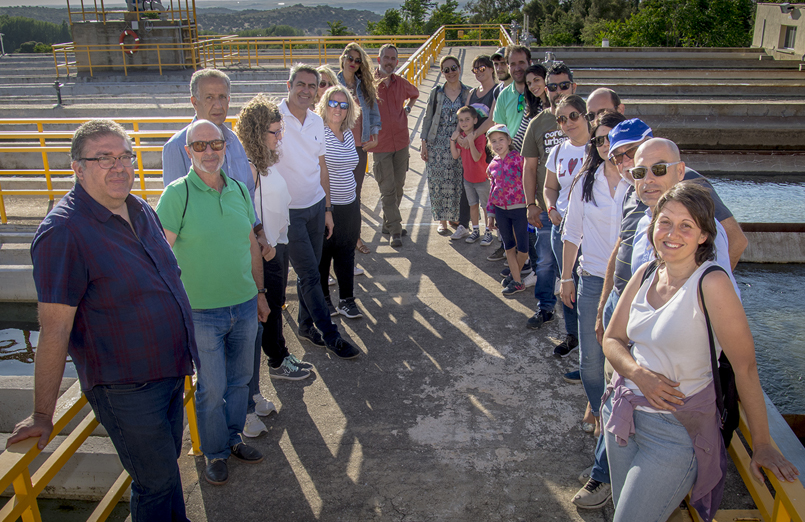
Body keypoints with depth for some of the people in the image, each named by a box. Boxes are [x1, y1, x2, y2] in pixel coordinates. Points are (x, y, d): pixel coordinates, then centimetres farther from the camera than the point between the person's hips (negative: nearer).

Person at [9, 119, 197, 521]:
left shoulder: (140, 210, 3)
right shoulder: (63, 232, -22)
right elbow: (55, 332, -20)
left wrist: (181, 352, 23)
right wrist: (43, 416, -14)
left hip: (169, 369, 8)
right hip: (126, 388, -7)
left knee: (167, 468, 25)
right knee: (157, 481, 7)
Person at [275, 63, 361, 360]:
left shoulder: (317, 122, 7)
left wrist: (327, 208, 15)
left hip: (316, 206, 6)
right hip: (288, 212, -6)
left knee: (310, 270, 13)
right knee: (309, 274, -2)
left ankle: (306, 325, 30)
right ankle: (330, 335, 8)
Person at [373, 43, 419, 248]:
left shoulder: (401, 83, 6)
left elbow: (415, 93, 28)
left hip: (401, 142, 5)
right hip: (380, 144, -5)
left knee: (398, 186, 11)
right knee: (387, 189, -6)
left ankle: (388, 224, 25)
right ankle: (394, 230, -1)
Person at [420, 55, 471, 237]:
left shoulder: (468, 93, 3)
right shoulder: (436, 93, 3)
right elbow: (428, 119, 4)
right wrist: (424, 143, -2)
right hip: (437, 145, 1)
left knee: (459, 183, 1)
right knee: (438, 183, 4)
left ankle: (463, 224, 11)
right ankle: (442, 221, 19)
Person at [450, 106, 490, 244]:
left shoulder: (480, 136, -18)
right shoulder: (461, 136, 2)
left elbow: (477, 157, -27)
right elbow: (455, 156, -1)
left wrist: (471, 141, -38)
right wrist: (453, 140, -13)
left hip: (482, 178, -6)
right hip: (468, 178, 6)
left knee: (486, 206, 6)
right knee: (473, 205, 16)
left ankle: (488, 231, 17)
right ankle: (476, 231, 27)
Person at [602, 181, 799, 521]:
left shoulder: (711, 283, -19)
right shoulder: (645, 275, 1)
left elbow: (745, 367, -16)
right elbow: (612, 339, 7)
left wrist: (762, 445, -11)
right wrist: (639, 373, -14)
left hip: (676, 431, -6)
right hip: (624, 413, 6)